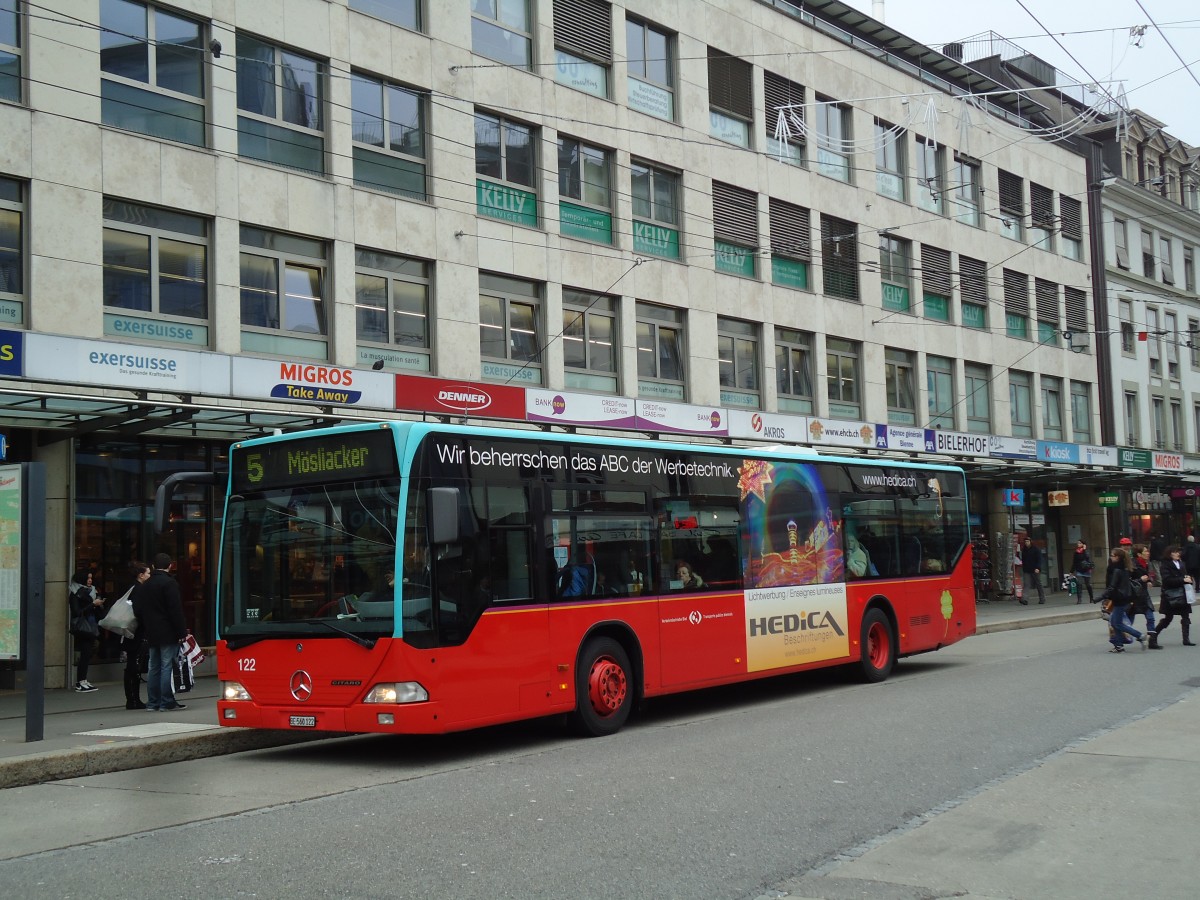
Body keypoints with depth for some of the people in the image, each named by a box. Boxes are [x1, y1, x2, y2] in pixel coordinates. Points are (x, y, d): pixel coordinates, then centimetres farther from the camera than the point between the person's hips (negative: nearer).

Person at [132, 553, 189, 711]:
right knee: (167, 667, -6)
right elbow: (176, 610, -16)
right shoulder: (169, 583, -11)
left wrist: (147, 628, 19)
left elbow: (137, 609, 15)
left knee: (154, 667, 11)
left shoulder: (146, 585, 13)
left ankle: (153, 703, 12)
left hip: (152, 634, 7)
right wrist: (182, 632, -14)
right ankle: (167, 702, -7)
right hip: (168, 633, -7)